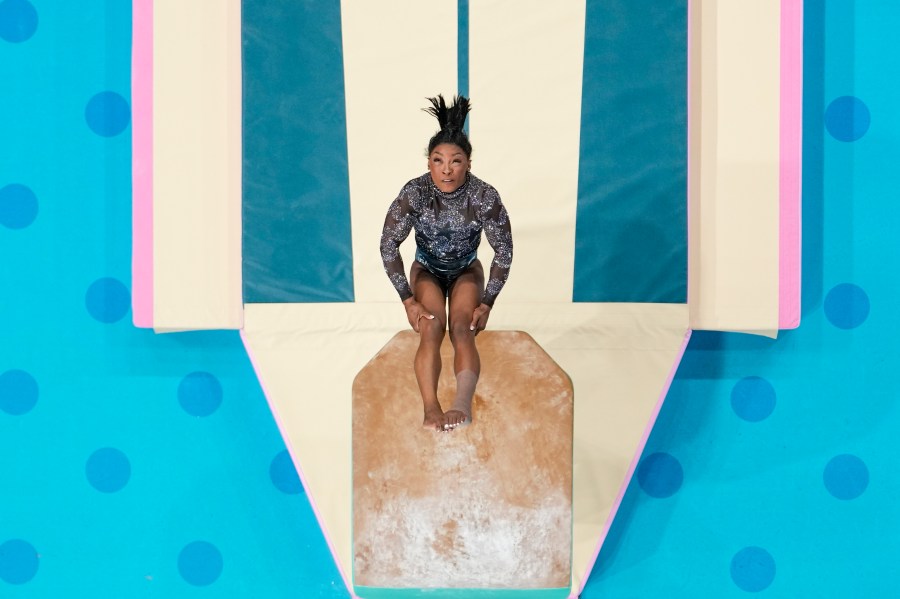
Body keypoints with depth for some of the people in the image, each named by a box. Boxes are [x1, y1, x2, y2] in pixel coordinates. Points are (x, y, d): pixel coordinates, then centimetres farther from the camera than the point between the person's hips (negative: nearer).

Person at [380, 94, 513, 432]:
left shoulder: (485, 196, -25)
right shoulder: (414, 193, -25)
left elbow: (503, 250, -14)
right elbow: (388, 245, -17)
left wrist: (488, 303, -17)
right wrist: (407, 300, -20)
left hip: (466, 271, 0)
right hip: (427, 270, 0)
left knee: (462, 327, -27)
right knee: (431, 327, -27)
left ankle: (463, 403, -48)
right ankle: (431, 409, -42)